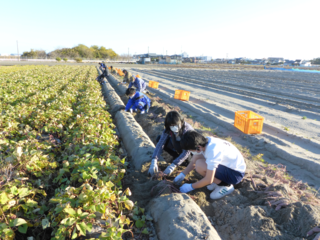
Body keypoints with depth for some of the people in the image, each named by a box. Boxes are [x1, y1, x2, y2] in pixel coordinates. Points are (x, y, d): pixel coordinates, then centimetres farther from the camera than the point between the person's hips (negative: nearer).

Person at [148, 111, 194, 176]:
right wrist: (154, 161, -43)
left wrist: (173, 165, -46)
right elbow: (160, 144, -29)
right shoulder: (168, 129, -23)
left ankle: (188, 159, -7)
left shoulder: (187, 130, -37)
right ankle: (176, 156, -2)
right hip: (178, 145, 5)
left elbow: (187, 151, -39)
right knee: (159, 139, -17)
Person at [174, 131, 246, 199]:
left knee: (199, 165, -26)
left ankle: (226, 186, -6)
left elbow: (208, 180, -26)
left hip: (236, 173, -8)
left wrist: (191, 187, -14)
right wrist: (182, 174, -1)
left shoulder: (212, 151, -34)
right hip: (228, 165, 9)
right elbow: (193, 161, 6)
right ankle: (219, 180, 11)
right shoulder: (203, 143, -10)